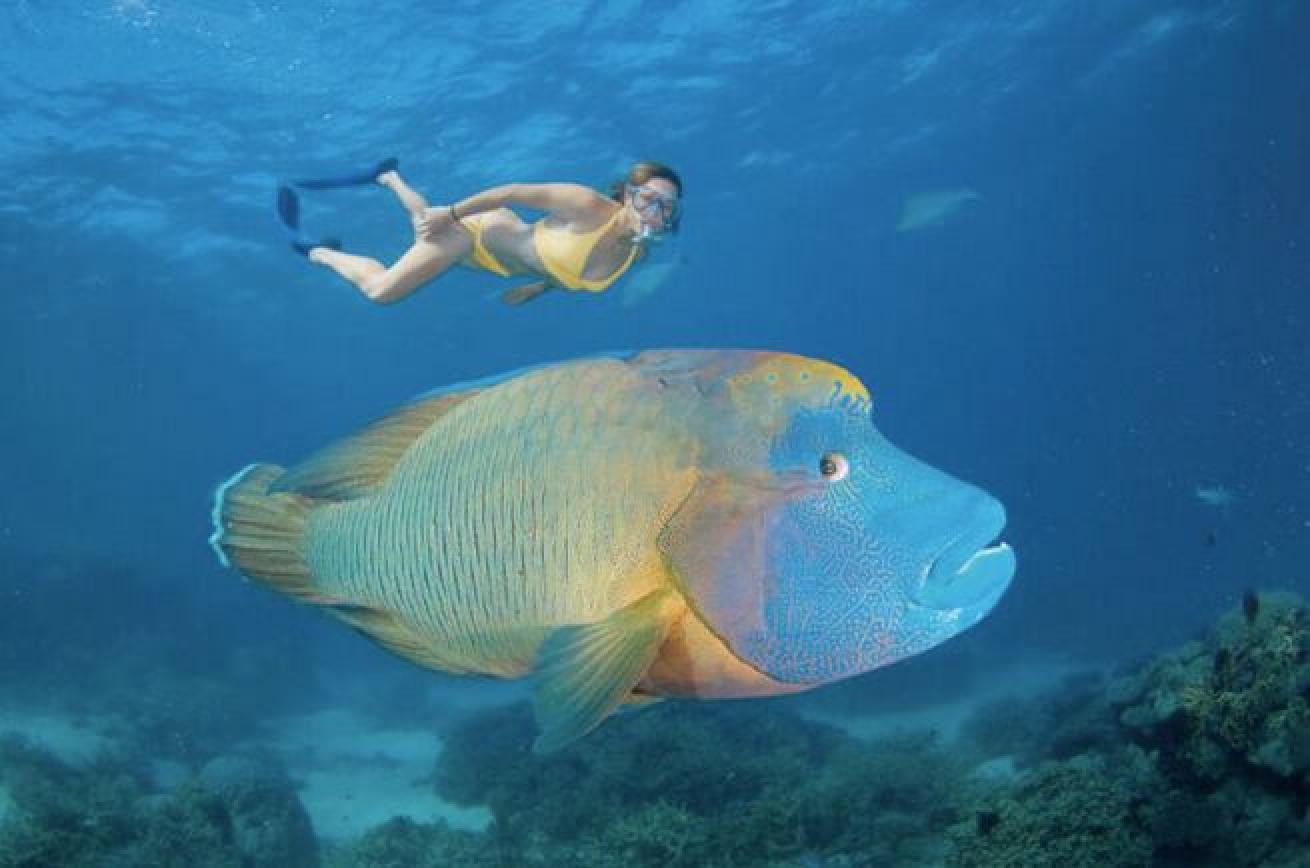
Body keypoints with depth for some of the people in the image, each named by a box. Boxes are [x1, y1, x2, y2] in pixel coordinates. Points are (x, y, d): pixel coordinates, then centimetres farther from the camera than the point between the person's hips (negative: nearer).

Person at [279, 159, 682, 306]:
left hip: (501, 249, 7)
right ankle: (316, 251, 22)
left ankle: (389, 176, 59)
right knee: (381, 290, -4)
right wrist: (450, 212, -22)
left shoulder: (637, 254, -16)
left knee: (428, 227, 33)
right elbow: (515, 192, -29)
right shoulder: (590, 207, -39)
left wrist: (537, 288, 5)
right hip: (480, 227, -7)